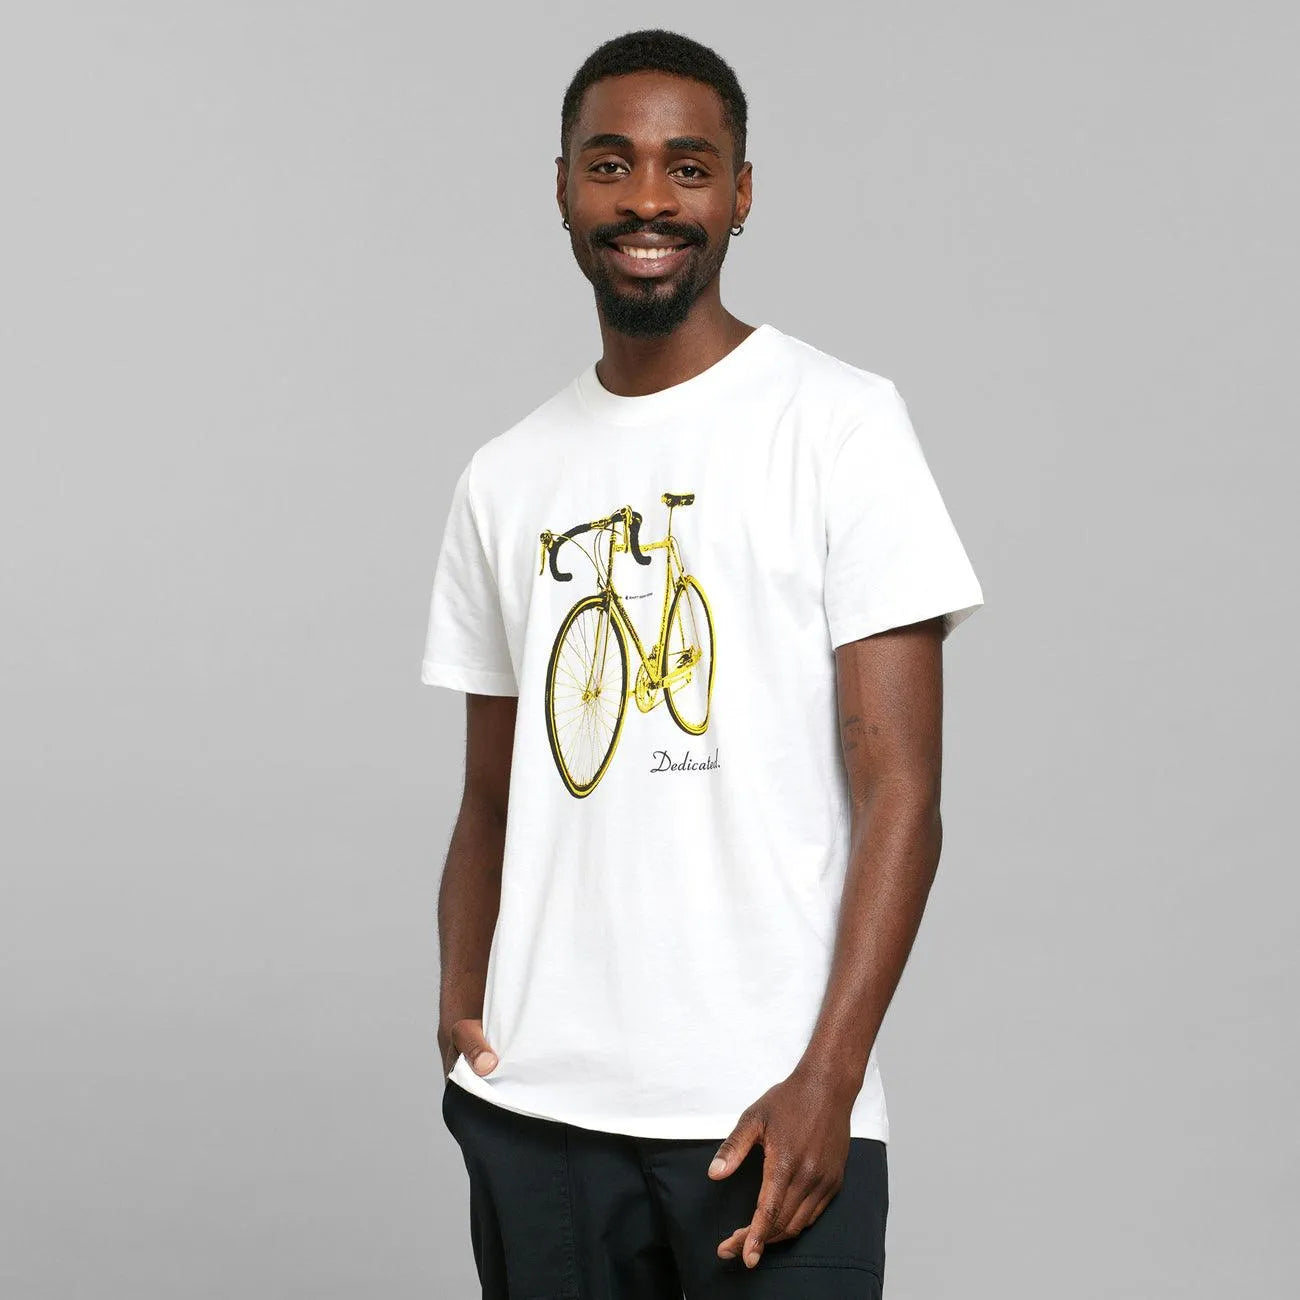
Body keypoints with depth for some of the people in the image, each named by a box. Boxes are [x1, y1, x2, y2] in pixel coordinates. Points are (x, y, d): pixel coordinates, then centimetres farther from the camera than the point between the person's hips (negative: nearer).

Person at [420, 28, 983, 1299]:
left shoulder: (837, 422, -2)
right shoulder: (505, 478, 12)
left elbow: (900, 790, -7)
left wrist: (828, 1077, -16)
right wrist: (460, 998, -2)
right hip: (534, 1107, 4)